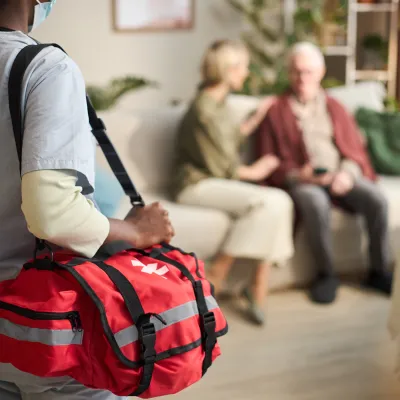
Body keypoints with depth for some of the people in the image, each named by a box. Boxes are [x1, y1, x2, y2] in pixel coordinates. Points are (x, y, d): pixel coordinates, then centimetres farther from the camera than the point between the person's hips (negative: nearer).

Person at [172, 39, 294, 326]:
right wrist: (254, 172, 0)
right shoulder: (204, 111, -18)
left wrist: (258, 117, 25)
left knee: (281, 201, -17)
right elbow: (221, 167, -14)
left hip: (221, 180, 8)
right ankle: (216, 277, -16)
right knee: (264, 202, -28)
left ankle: (259, 290, -15)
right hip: (199, 184, -8)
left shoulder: (219, 101, 11)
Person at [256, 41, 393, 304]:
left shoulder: (333, 108, 21)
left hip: (340, 176, 3)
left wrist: (348, 172, -8)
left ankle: (380, 271, -6)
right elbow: (269, 161, 5)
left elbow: (355, 149, 16)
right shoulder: (276, 111, 11)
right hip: (300, 180, -3)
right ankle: (327, 274, -17)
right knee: (316, 203, -38)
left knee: (377, 199, -25)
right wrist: (297, 174, -14)